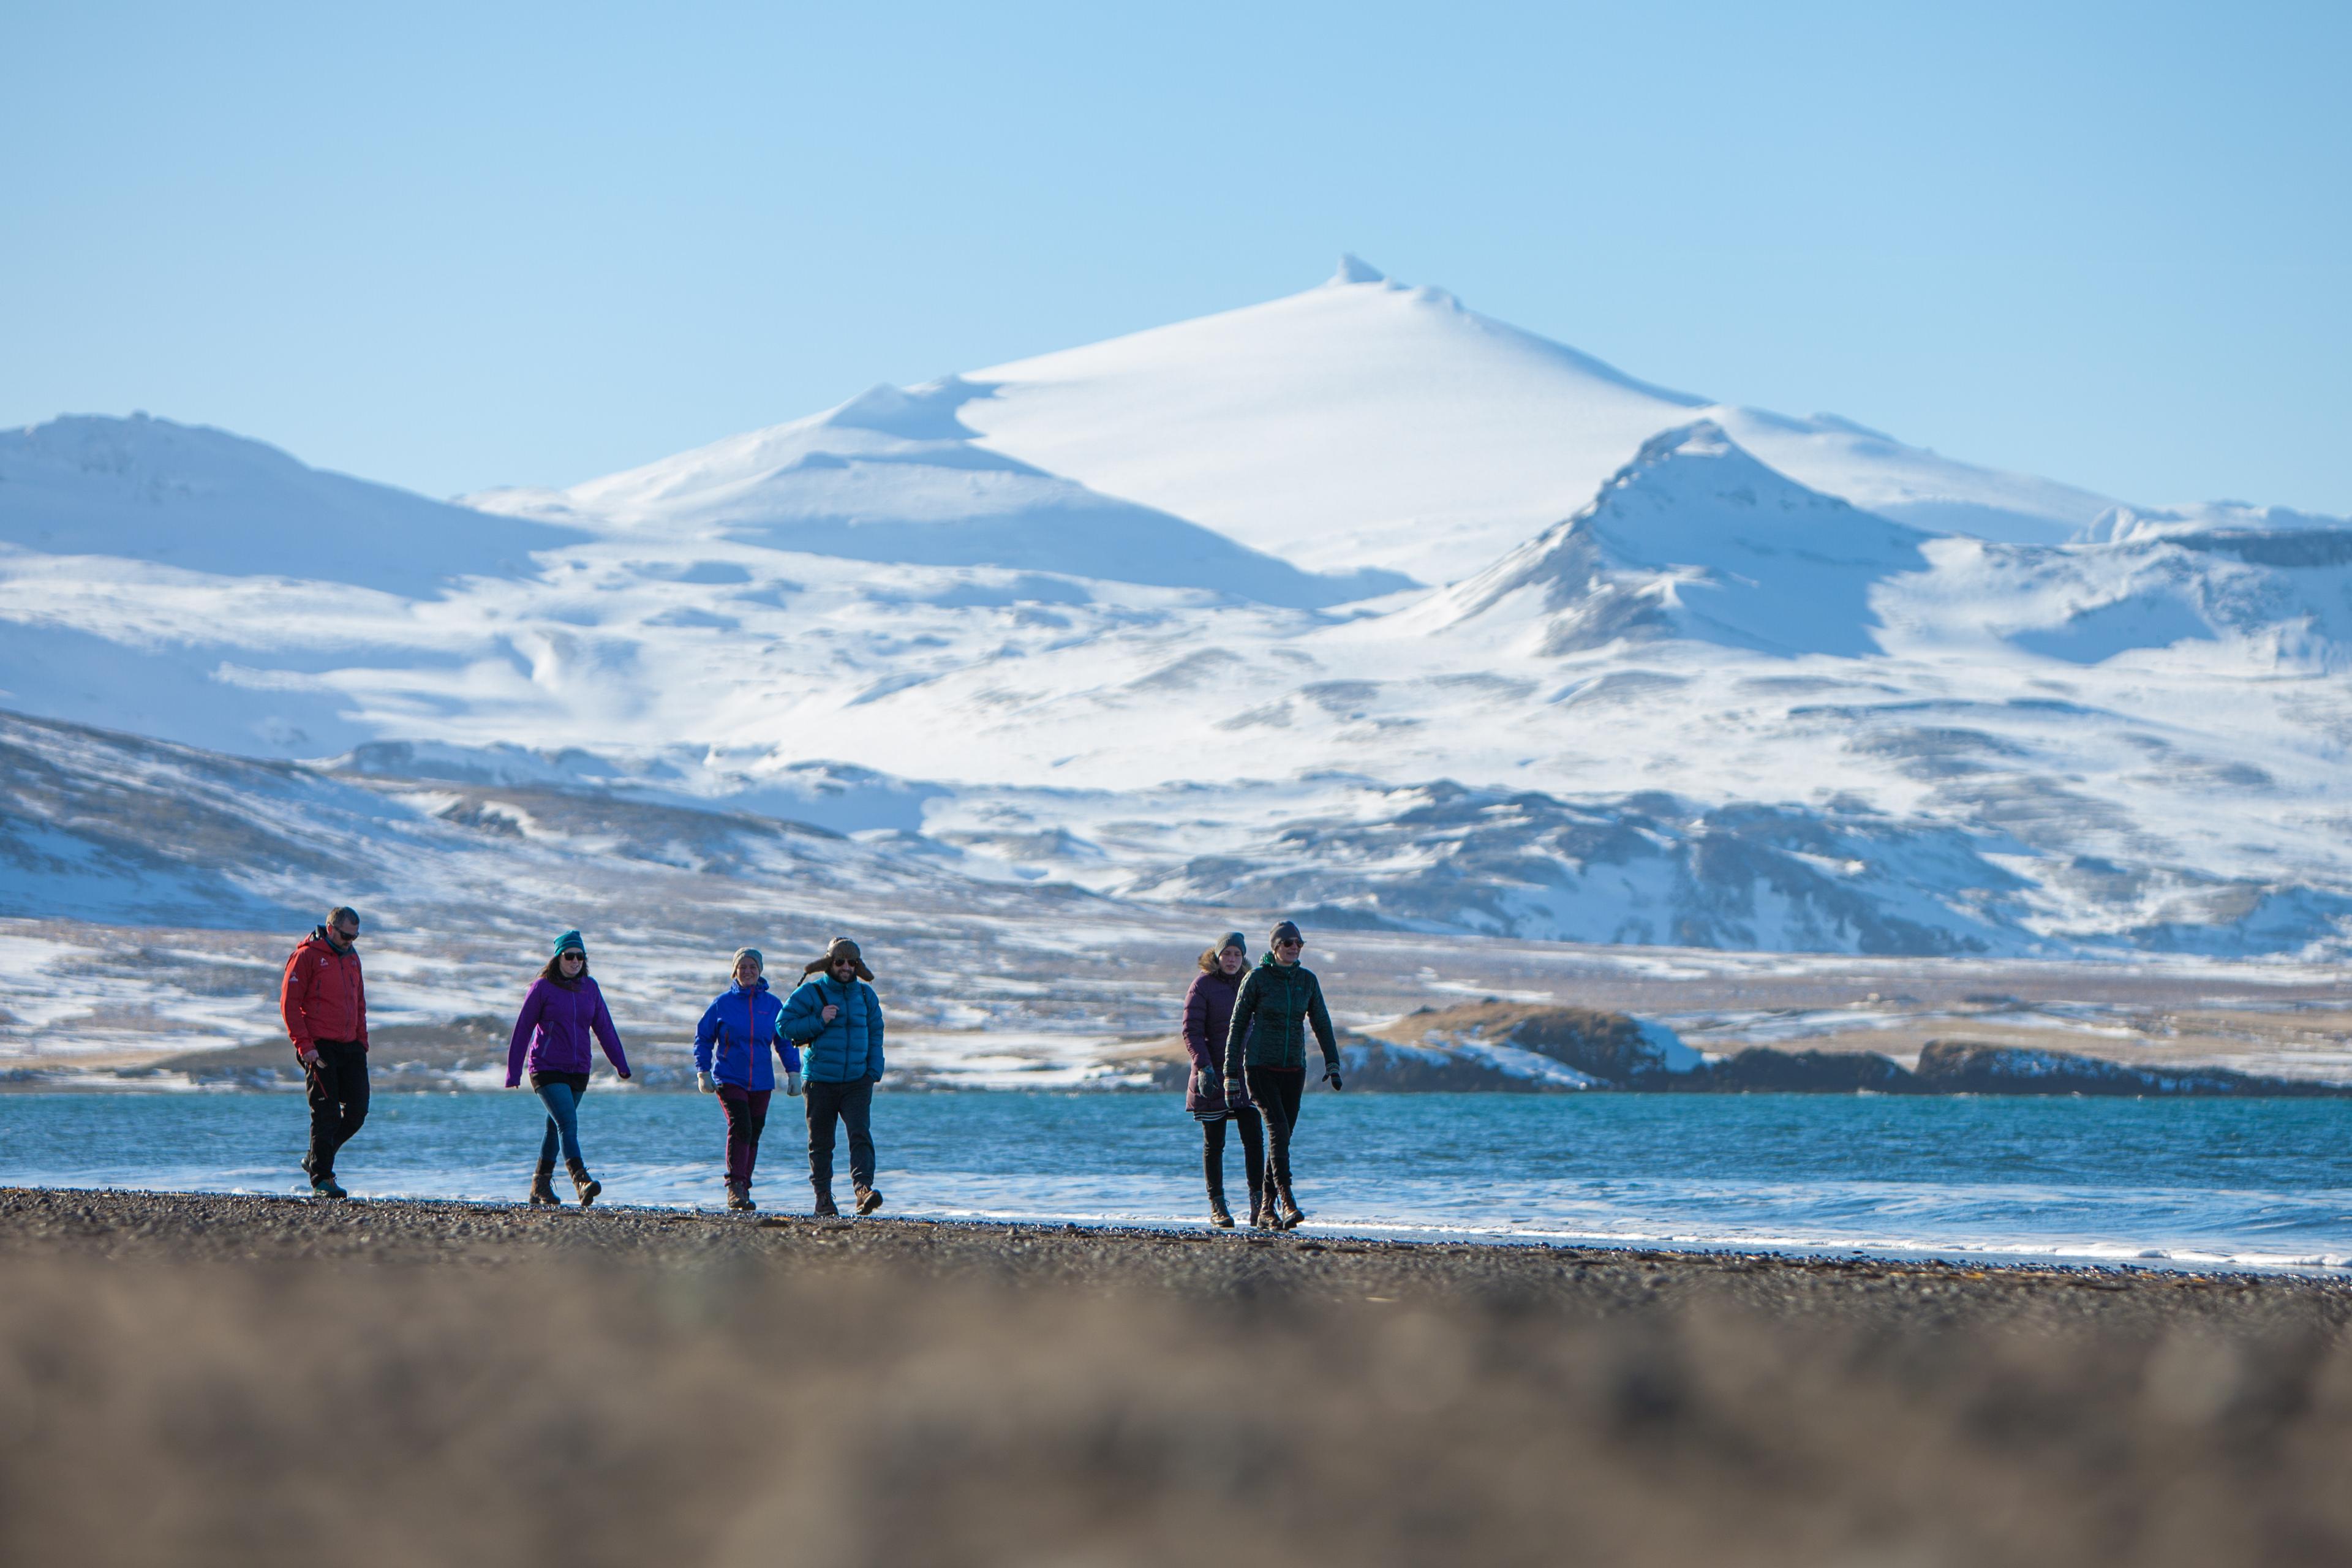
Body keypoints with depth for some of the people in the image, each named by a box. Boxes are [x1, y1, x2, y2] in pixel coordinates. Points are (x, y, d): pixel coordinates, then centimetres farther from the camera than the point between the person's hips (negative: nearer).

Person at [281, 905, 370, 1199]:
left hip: (349, 1047, 7)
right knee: (326, 1112, -7)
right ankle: (321, 1179, -3)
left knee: (357, 1110, 2)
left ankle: (316, 1160, 20)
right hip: (320, 1048, -7)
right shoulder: (307, 956, -5)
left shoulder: (351, 958, 18)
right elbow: (289, 1003, -8)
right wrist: (304, 1045, -14)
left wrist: (362, 1041, 15)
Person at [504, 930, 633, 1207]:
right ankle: (582, 1183, -32)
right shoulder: (542, 988, -4)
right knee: (568, 1124, -19)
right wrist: (513, 1072, -2)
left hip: (578, 1070, 5)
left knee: (555, 1127, 12)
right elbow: (522, 1030, -2)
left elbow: (604, 1027, 10)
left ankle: (540, 1189, 22)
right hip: (547, 1068, -5)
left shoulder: (590, 988, 8)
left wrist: (621, 1064, 4)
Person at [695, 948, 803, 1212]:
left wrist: (793, 1073, 5)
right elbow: (703, 1038, 6)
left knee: (753, 1134, 6)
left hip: (761, 1081, 3)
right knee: (740, 1127, -20)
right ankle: (735, 1187, -22)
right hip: (729, 1078, -3)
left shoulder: (772, 1004, 6)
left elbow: (786, 1041, 12)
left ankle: (743, 1189, 15)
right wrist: (703, 1072, -1)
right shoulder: (723, 1003, 1)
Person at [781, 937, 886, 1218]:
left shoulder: (866, 995, 11)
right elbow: (785, 1026, -3)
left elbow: (875, 1034, 17)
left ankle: (863, 1190, -27)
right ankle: (823, 1199, 12)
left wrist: (874, 1071, 5)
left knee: (861, 1134, -16)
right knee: (821, 1142, 3)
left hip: (857, 1082, 2)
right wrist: (819, 1021, -15)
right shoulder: (811, 993, -1)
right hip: (821, 1081, -2)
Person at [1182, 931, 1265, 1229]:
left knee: (1253, 1138, -7)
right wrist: (1203, 1068, -23)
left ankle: (1258, 1205, -9)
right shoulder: (1202, 985, -5)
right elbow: (1191, 1032, -11)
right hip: (1212, 1076, -4)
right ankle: (1217, 1208, 9)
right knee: (1214, 1144, 2)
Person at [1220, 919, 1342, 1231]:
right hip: (1260, 1068, -5)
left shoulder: (1307, 980, 6)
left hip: (1293, 1070, 5)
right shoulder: (1256, 979, -6)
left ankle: (1268, 1209, 17)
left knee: (1282, 1136, 6)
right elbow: (1237, 1026, -2)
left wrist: (1332, 1064, -6)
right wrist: (1231, 1076, -4)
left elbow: (1322, 1023, 7)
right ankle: (1288, 1204, -29)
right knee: (1279, 1131, -20)